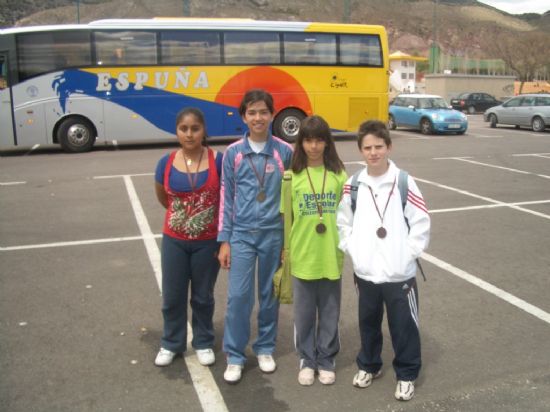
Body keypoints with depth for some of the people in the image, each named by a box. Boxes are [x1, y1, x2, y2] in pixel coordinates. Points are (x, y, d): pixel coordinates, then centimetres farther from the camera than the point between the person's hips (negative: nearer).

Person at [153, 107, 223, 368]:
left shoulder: (218, 161, -12)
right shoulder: (167, 163, -6)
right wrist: (181, 213, 9)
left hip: (207, 242, -2)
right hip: (174, 241, 2)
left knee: (203, 296, 14)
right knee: (172, 296, 13)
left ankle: (203, 343, 35)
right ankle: (171, 344, 35)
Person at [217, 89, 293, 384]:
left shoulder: (284, 152, -1)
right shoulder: (233, 153, -1)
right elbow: (227, 198, 2)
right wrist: (224, 240, -1)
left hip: (274, 234, 1)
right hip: (242, 234, 0)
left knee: (269, 294, 11)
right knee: (238, 295, -2)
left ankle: (265, 348, 30)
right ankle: (234, 356, 14)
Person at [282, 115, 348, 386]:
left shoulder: (338, 174, -1)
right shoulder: (292, 176, -4)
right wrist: (285, 249, 0)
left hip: (331, 256, 1)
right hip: (302, 256, 0)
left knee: (330, 312, 13)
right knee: (304, 312, 13)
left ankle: (326, 360, 31)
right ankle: (307, 360, 31)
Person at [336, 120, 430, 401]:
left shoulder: (404, 183, -9)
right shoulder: (353, 185, -1)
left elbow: (421, 224, -7)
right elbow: (343, 222, 9)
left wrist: (406, 255, -10)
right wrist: (353, 251, 1)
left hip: (400, 273, -3)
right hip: (364, 272, 3)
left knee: (404, 325, 8)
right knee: (368, 322, 19)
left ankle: (406, 374, 28)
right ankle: (368, 365, 39)